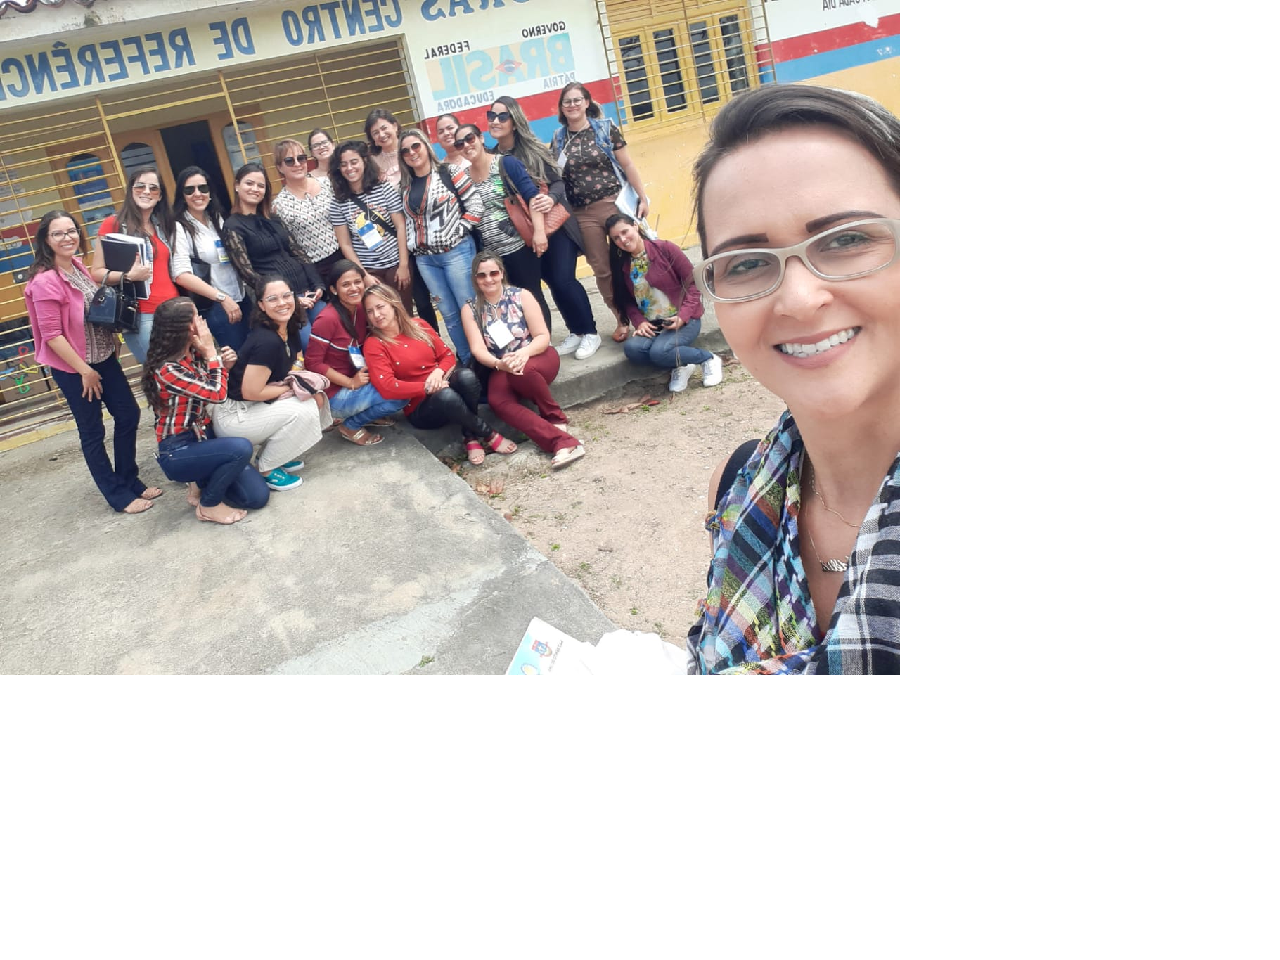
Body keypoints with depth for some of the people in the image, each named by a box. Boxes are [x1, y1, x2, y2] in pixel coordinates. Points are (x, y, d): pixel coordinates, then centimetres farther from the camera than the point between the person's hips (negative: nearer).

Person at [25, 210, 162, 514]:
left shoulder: (77, 266, 3)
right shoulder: (45, 281, -21)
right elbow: (51, 335, -21)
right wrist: (84, 370, -16)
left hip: (103, 357, 8)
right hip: (72, 367, -8)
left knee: (128, 414, 12)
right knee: (92, 431, 5)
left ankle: (130, 480, 28)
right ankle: (119, 496, 15)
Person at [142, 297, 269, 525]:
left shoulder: (194, 353, 1)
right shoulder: (167, 369, -22)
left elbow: (213, 389, 15)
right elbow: (217, 394, -22)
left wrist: (224, 365, -4)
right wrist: (211, 353, -14)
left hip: (203, 437, 7)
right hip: (177, 452, -7)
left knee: (257, 496, -5)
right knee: (241, 448, -33)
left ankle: (202, 484, 19)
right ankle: (209, 505, -10)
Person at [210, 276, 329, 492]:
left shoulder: (290, 330, 0)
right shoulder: (266, 341, -26)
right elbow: (250, 392, -25)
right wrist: (291, 387, -12)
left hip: (257, 408, 9)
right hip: (232, 415, -9)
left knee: (316, 399, -1)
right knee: (301, 412, -23)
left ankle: (278, 454, 12)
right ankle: (267, 469, -2)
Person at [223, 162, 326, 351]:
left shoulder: (273, 220, 15)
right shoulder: (233, 227, -4)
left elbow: (298, 252, 13)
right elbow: (247, 272, -10)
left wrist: (318, 285, -2)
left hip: (307, 292, 6)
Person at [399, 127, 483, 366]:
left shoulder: (449, 172, -4)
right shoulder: (405, 185, 10)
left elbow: (476, 206, -7)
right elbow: (405, 221, 18)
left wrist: (457, 231, -11)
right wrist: (414, 246, 6)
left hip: (456, 251, -5)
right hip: (425, 259, 5)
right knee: (449, 313, 9)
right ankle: (466, 362, 18)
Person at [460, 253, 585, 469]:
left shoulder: (521, 296, -4)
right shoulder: (470, 309, 1)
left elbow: (543, 336, -7)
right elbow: (478, 350, -7)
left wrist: (525, 352, -29)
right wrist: (499, 364, -30)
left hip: (537, 357, -2)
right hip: (501, 368, 2)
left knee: (522, 373, -38)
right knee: (497, 400, -32)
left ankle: (556, 419, -10)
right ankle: (563, 442, -41)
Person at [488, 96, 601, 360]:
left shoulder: (533, 149, -6)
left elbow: (558, 182, -7)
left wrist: (551, 199, -28)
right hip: (525, 234, 3)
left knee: (563, 280, -8)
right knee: (554, 284, 5)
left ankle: (590, 333, 8)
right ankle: (575, 332, 22)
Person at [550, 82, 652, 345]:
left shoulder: (606, 128, -1)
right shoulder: (558, 139, 5)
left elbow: (627, 165, -1)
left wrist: (642, 197, -4)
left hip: (615, 204, -2)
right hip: (583, 214, 2)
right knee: (602, 269, 6)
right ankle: (622, 320, 20)